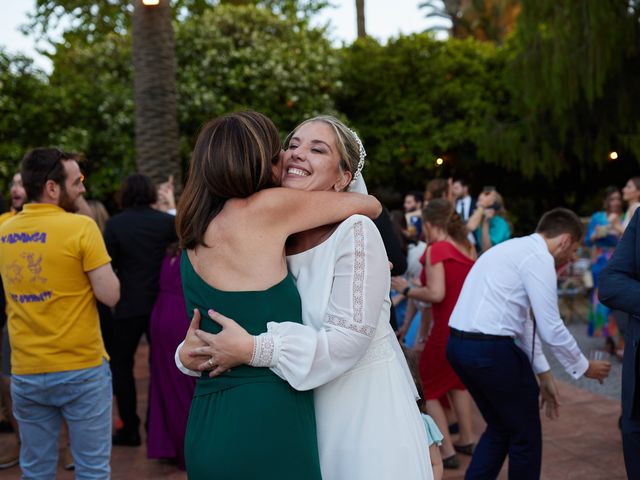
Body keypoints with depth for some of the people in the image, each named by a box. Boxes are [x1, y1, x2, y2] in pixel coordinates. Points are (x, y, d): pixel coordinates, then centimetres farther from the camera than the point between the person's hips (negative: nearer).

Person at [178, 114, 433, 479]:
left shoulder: (355, 232, -17)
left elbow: (347, 340, -23)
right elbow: (237, 320, 7)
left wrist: (251, 350, -24)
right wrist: (192, 352, -12)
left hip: (365, 406, -5)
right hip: (304, 410, 5)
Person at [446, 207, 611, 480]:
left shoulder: (515, 249, 19)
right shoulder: (539, 258, -10)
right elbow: (551, 329, -11)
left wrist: (543, 372, 25)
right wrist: (584, 367, 5)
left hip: (458, 344, 9)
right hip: (491, 349, -9)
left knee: (499, 429, 23)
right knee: (526, 436, 10)